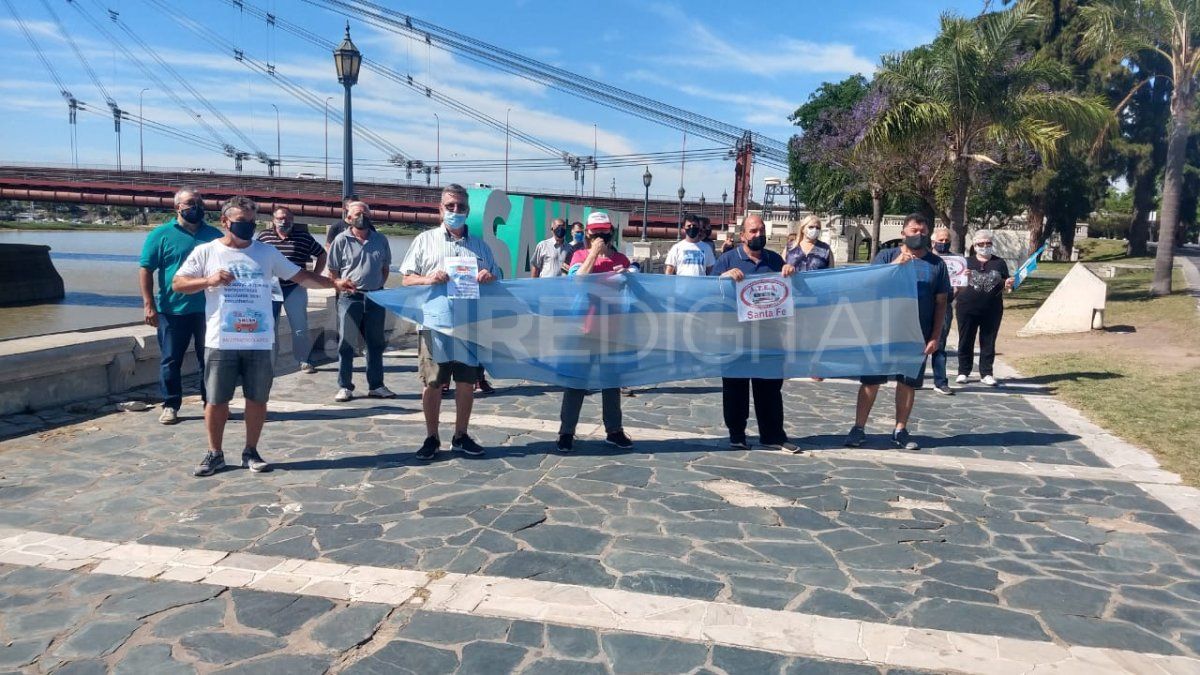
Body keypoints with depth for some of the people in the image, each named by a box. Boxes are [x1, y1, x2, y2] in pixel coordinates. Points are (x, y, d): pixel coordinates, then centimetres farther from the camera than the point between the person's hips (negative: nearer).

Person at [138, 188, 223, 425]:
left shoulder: (214, 235, 9)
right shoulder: (161, 234, 0)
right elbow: (145, 270, -2)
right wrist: (149, 304, -10)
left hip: (207, 310, 2)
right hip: (173, 310, -2)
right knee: (171, 361, 5)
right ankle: (170, 405, 15)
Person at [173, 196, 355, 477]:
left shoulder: (267, 252, 8)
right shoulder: (206, 252, 3)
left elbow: (300, 275, 7)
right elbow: (177, 284, 4)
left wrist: (334, 283, -3)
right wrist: (209, 280, -12)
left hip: (259, 342, 2)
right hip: (221, 342, -1)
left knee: (257, 399, 7)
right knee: (216, 400, 6)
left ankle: (251, 451, 22)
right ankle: (215, 453, 21)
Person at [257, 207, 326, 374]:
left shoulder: (304, 237, 1)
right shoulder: (263, 236, 3)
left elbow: (321, 255, 11)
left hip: (295, 289, -1)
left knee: (300, 328, 1)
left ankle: (305, 361, 14)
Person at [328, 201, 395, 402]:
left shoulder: (380, 240, 8)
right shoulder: (342, 240, -1)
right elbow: (333, 272, 2)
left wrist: (379, 286, 5)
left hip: (375, 297, 3)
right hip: (350, 298, -3)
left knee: (376, 343, 10)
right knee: (346, 343, 2)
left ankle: (376, 385, 19)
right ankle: (345, 387, 10)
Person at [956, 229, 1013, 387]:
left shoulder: (999, 263, 10)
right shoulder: (967, 261, 6)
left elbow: (1005, 286, 13)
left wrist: (1008, 285, -10)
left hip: (992, 309, 1)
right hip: (967, 307, -1)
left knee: (988, 342, 6)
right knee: (966, 341, 4)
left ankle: (986, 373, 13)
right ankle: (963, 372, 13)